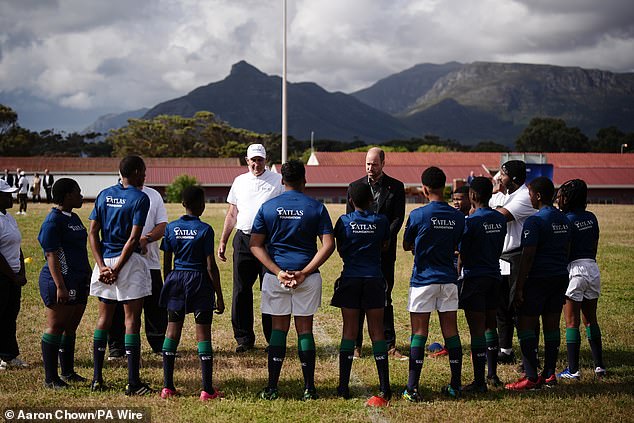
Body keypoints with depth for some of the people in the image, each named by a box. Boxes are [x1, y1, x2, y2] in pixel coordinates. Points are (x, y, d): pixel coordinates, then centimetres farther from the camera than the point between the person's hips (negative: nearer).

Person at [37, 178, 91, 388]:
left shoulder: (73, 218, 15)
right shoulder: (53, 220, -13)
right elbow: (52, 255, -18)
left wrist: (88, 275, 24)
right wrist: (60, 286, -22)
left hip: (78, 282, 9)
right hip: (62, 282, -9)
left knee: (70, 328, 13)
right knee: (55, 327, -3)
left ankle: (68, 372, 22)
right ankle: (51, 378, 2)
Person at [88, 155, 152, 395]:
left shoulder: (104, 195, 10)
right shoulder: (140, 198, -7)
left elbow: (93, 233, 5)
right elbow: (133, 238, -15)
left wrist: (102, 265, -1)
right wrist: (117, 268, -11)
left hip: (104, 260, 6)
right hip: (129, 261, -6)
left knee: (104, 317, 14)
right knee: (132, 319, -2)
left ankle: (97, 378, 16)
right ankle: (133, 382, -2)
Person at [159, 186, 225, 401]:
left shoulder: (171, 228, 3)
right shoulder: (205, 230, -9)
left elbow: (167, 262, 6)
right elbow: (210, 265, -9)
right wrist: (219, 296, -3)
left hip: (176, 280, 4)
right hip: (199, 281, -4)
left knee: (172, 332, 9)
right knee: (203, 334, 1)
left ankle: (167, 386, 10)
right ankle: (207, 389, 2)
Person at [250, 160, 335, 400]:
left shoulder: (268, 207, 3)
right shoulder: (316, 208, 0)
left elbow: (255, 245, -1)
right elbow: (328, 245, -7)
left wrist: (278, 272, -7)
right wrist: (304, 272, -11)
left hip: (276, 278, 1)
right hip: (307, 277, -1)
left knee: (278, 329, 9)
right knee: (305, 330, 7)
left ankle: (272, 388, 7)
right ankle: (309, 388, 8)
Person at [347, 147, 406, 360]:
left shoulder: (395, 187, 5)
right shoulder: (355, 187, 7)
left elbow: (398, 218, -1)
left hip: (384, 250, 0)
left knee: (385, 298, 4)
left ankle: (389, 345, 8)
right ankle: (355, 344, 9)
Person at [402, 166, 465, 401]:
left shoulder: (418, 215, -9)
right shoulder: (457, 217, 2)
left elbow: (406, 246, 4)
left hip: (423, 280, -3)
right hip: (448, 279, 3)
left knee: (419, 333, -2)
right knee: (451, 331, 8)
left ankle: (412, 388, -4)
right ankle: (455, 386, 12)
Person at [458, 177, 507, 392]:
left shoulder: (471, 221, -15)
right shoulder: (500, 219, 5)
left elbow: (462, 256, -12)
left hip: (475, 279, -7)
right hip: (494, 277, 7)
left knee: (477, 330, -3)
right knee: (490, 326, 18)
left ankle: (479, 381, -1)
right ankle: (492, 374, 26)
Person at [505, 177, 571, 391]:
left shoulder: (534, 221, -14)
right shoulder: (564, 219, 12)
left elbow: (528, 257, -17)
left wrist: (519, 287, -14)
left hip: (537, 279, -8)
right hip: (560, 277, 8)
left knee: (525, 327, -2)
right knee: (552, 326, 11)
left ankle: (531, 378, -5)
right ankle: (549, 375, 14)